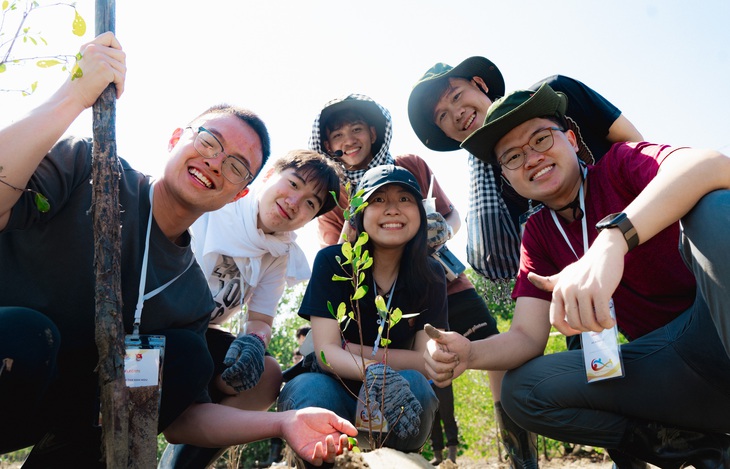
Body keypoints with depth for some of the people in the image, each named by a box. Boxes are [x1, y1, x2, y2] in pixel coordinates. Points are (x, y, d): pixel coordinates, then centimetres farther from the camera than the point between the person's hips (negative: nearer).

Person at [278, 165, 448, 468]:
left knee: (413, 383, -30)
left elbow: (427, 360, -10)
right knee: (310, 389, -34)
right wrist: (375, 372, -38)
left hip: (395, 400, 2)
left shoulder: (431, 277, -5)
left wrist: (355, 350, -18)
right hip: (334, 391, -1)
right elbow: (325, 352, -18)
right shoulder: (332, 262, -12)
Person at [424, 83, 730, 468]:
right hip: (668, 361, 5)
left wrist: (612, 239, -44)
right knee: (521, 390, -12)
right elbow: (527, 335, 0)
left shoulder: (621, 164, -6)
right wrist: (469, 354, -21)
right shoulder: (537, 234, 7)